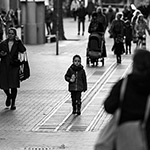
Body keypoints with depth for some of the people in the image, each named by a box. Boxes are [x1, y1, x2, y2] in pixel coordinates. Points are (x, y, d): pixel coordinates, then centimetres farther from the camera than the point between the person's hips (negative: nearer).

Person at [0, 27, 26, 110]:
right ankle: (8, 96, 34)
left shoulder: (17, 43, 2)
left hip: (14, 67, -2)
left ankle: (13, 103, 10)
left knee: (13, 86, -3)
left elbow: (23, 50, -16)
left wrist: (18, 41, -18)